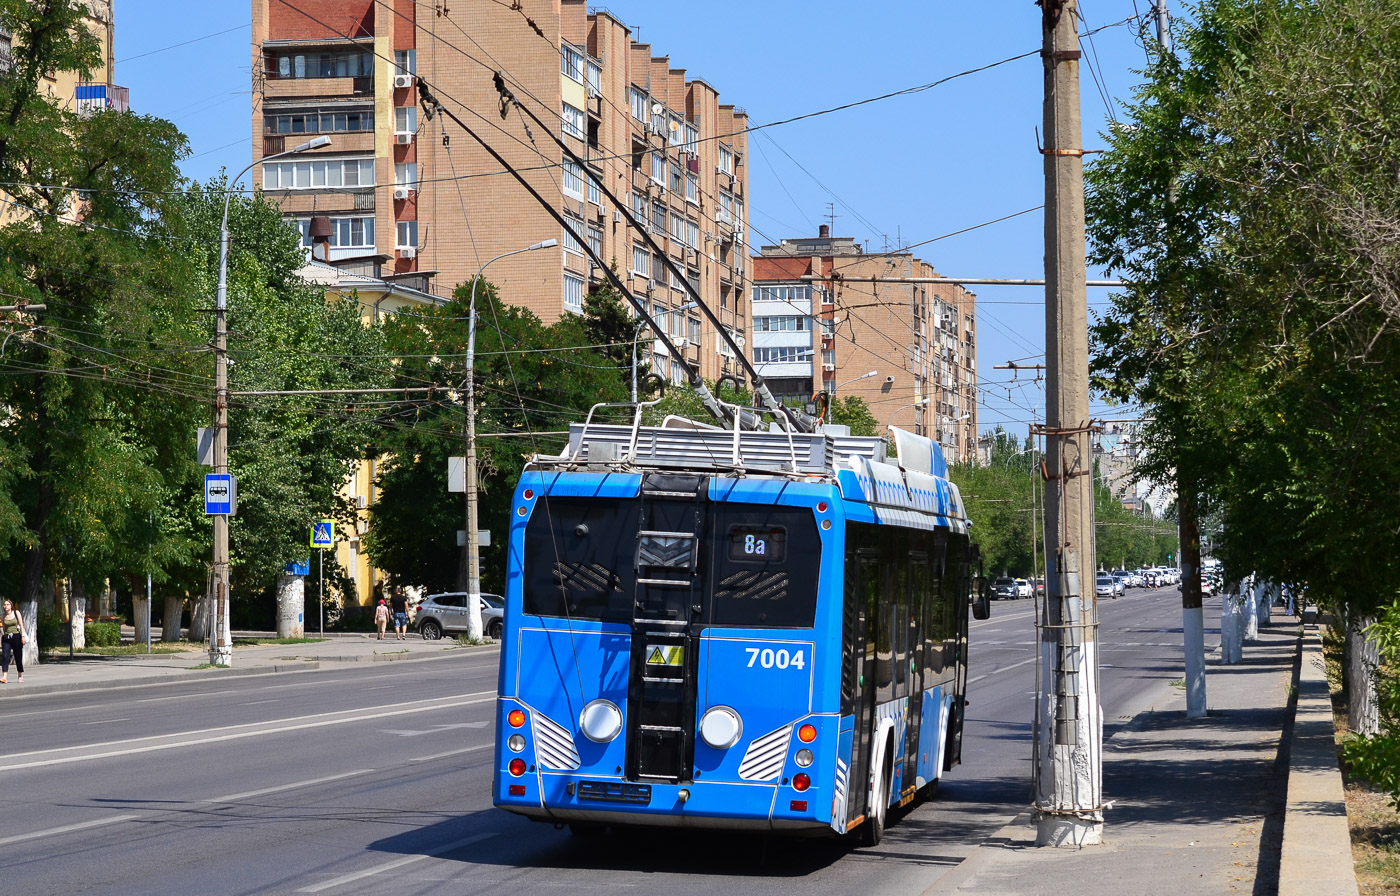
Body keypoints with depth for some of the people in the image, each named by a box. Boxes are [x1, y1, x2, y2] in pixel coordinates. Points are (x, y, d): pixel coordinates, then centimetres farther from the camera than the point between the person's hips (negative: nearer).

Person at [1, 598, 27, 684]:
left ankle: (21, 677, 20)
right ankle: (4, 677, -21)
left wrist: (23, 636, -10)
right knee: (5, 656, -14)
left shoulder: (16, 613, 2)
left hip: (16, 636, -1)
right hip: (6, 638, 1)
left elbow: (21, 625, -1)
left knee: (18, 657, 5)